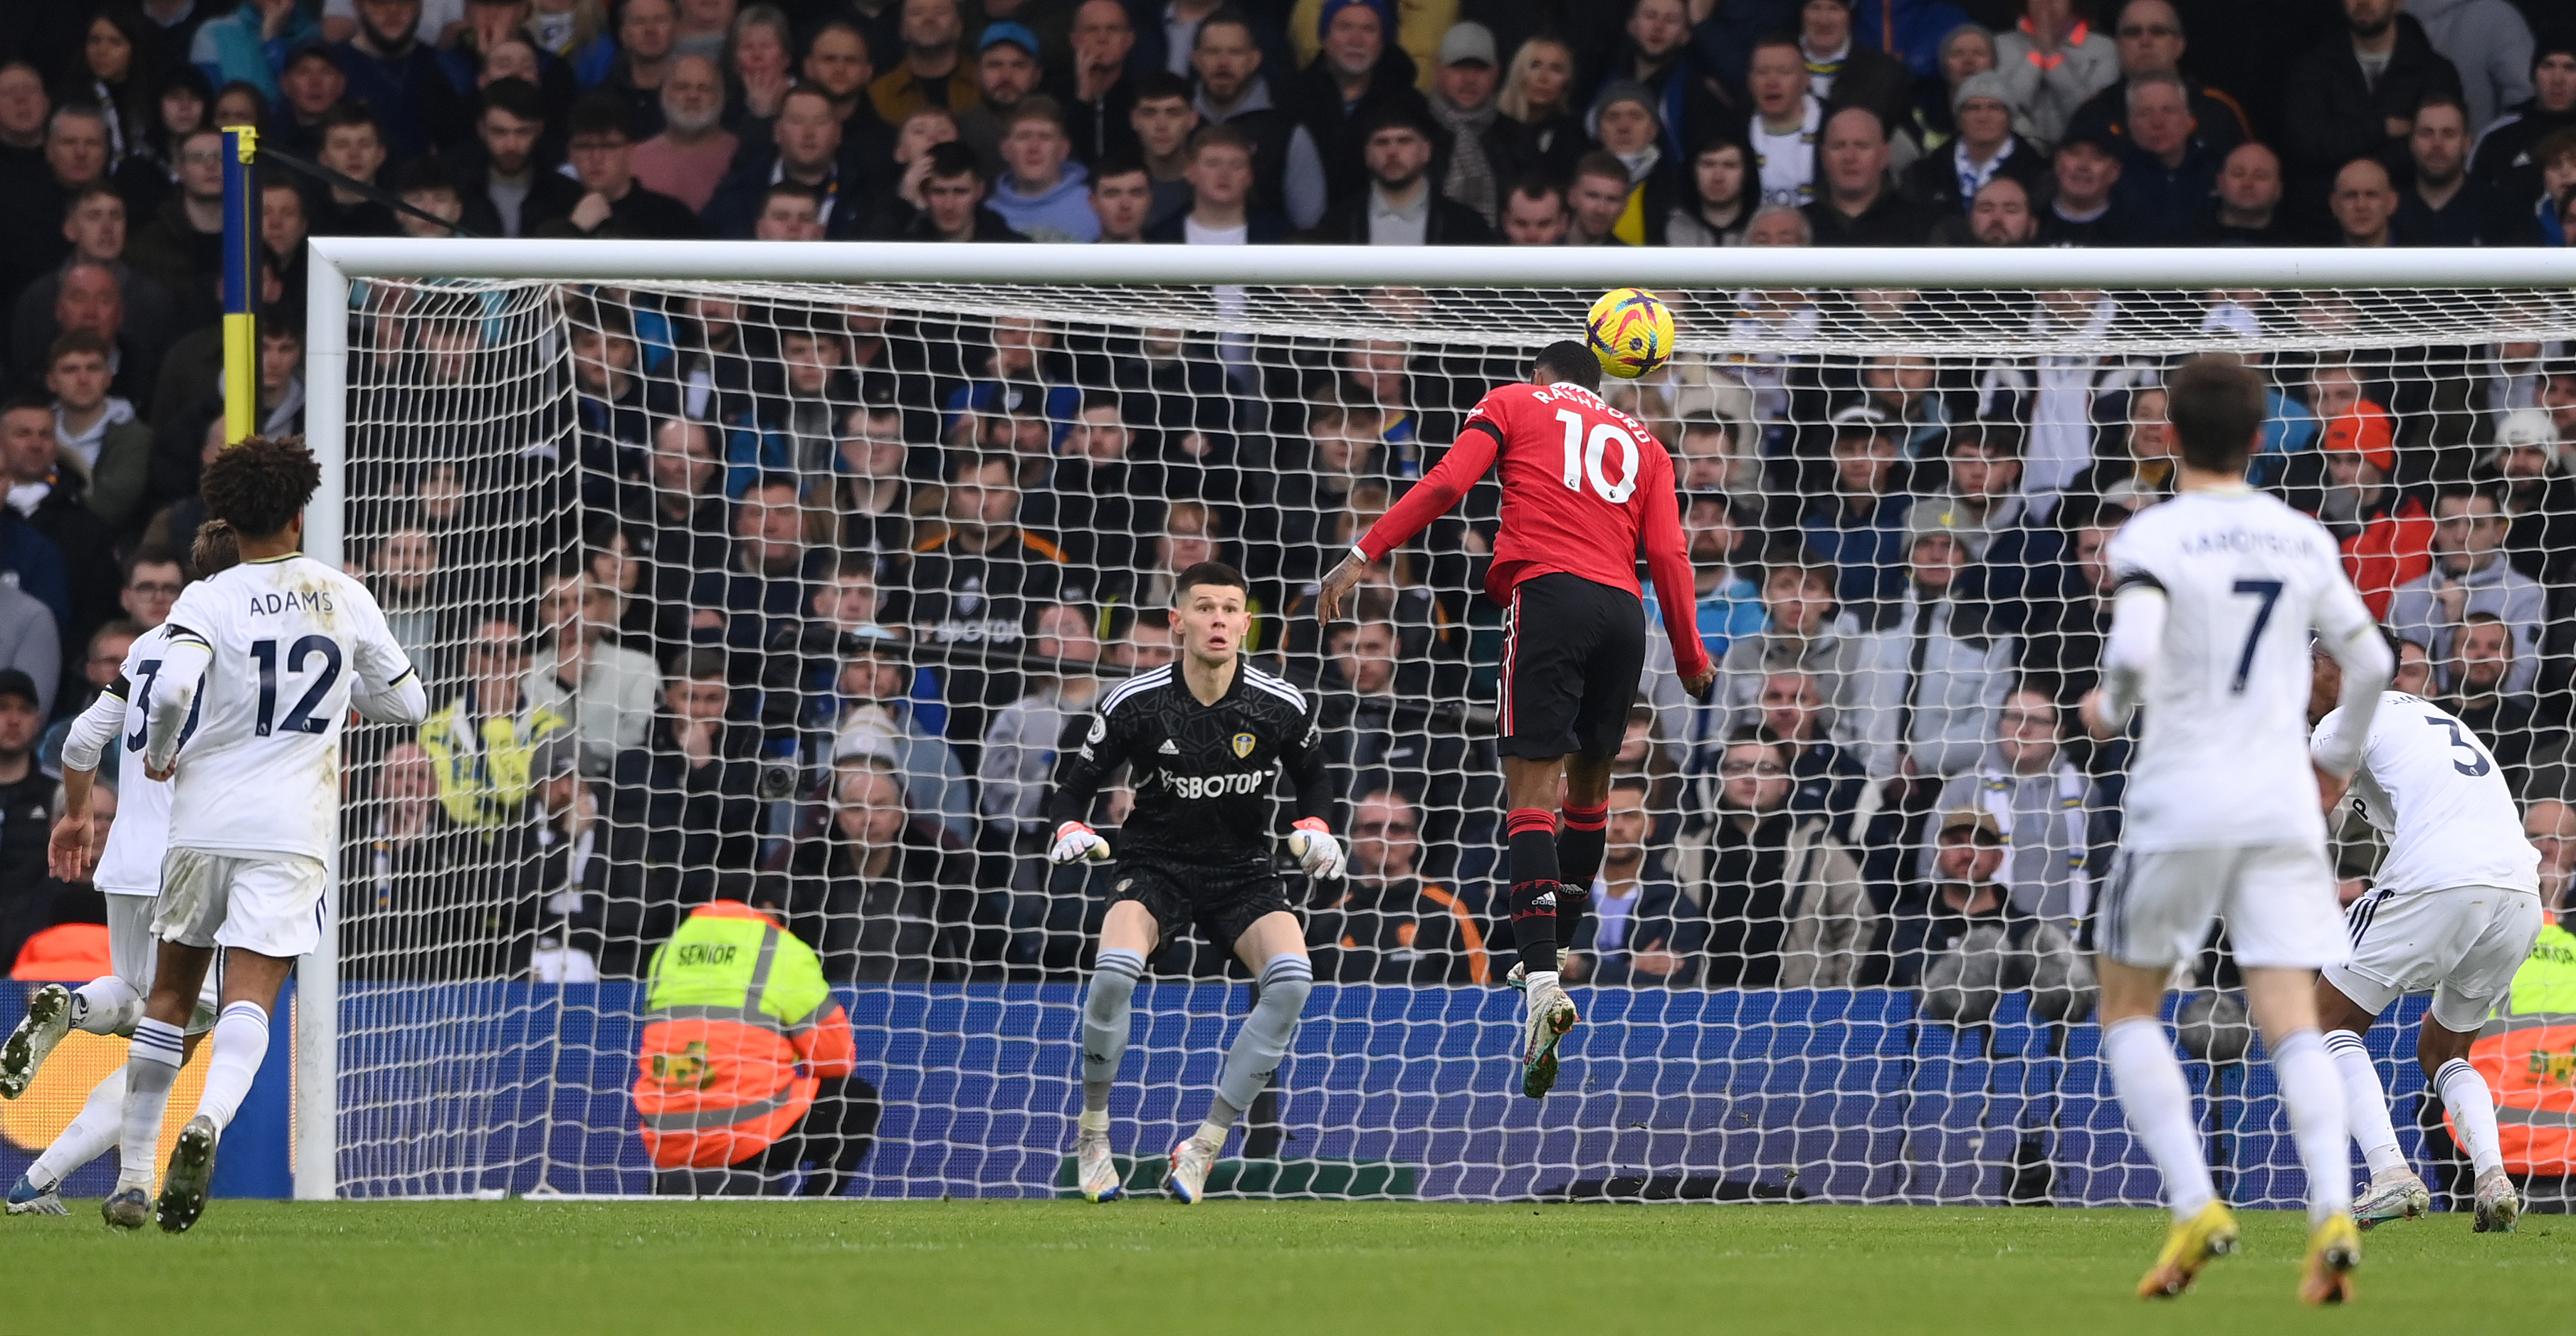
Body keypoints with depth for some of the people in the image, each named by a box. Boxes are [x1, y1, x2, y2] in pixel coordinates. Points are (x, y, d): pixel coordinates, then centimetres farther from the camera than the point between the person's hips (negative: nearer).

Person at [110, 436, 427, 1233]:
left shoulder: (209, 600, -3)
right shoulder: (346, 598, 5)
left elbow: (173, 689, -21)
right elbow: (408, 703, 13)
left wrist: (159, 754, 0)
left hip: (204, 822, 0)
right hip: (293, 832, 0)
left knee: (170, 995, 14)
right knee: (250, 998, -9)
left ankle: (134, 1179, 16)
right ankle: (210, 1119, -39)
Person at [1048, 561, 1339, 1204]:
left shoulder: (1282, 706, -7)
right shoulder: (1135, 703, -11)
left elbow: (1312, 775, 14)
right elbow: (1075, 782, 1)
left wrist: (1316, 828, -5)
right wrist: (1071, 828, -19)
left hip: (1242, 872, 2)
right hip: (1154, 865, -2)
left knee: (1291, 978, -27)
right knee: (1115, 970, -33)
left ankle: (1206, 1144, -14)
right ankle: (1093, 1128, -8)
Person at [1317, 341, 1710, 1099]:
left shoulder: (1514, 405, 16)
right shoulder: (1641, 442, 24)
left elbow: (1445, 484, 1)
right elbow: (1668, 552, 13)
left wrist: (1363, 556, 0)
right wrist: (1690, 655, 15)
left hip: (1550, 592, -4)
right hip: (1624, 609, 4)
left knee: (1532, 795, -9)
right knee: (1588, 783, 20)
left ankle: (1543, 985, -25)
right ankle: (1553, 957, 28)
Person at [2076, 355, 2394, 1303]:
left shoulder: (2153, 538, -7)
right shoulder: (2303, 541, 9)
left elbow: (2134, 655, -22)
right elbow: (2370, 662, 15)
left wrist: (2109, 709, 0)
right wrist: (2340, 759, 32)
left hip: (2180, 799, -4)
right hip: (2283, 807, 4)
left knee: (2127, 1009, 13)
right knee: (2293, 1025, -2)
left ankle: (2194, 1207, -3)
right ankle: (2333, 1211, -25)